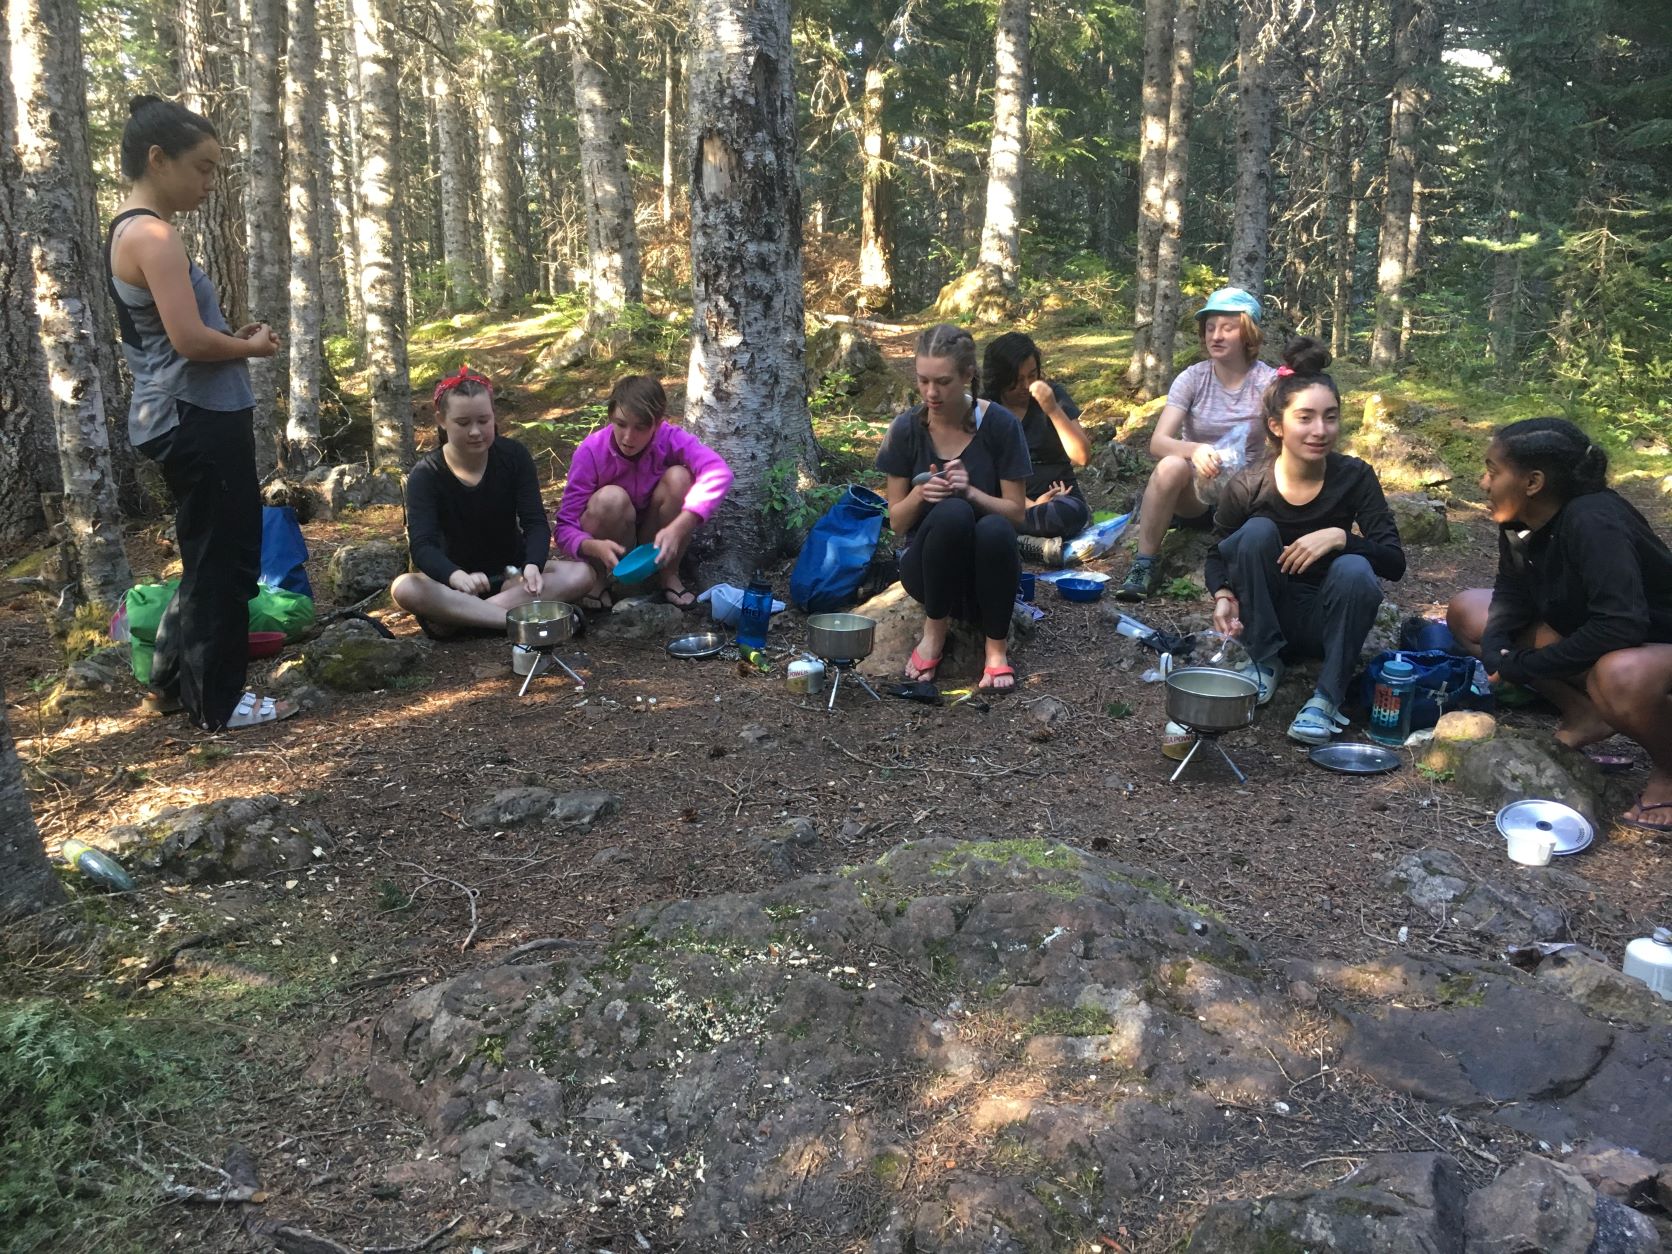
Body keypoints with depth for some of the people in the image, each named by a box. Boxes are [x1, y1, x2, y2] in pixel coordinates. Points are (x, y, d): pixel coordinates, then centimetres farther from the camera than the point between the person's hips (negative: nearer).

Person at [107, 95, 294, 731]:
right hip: (199, 420, -10)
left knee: (208, 555, 20)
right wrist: (253, 347, -6)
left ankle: (171, 682, 29)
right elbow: (191, 341, -23)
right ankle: (218, 703, 12)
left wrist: (234, 333, 7)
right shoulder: (155, 236, -17)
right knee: (225, 560, 1)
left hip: (184, 417, 10)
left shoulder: (130, 231, 15)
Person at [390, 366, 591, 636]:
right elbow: (422, 545, -27)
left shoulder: (514, 456, -9)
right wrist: (458, 577, -50)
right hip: (456, 577, -2)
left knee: (580, 574, -27)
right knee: (404, 588, -34)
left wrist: (532, 565, -40)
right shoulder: (426, 474, -14)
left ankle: (453, 617, -30)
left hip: (511, 574, 2)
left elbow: (535, 523, -16)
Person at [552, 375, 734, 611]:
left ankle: (669, 576, -7)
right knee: (611, 498, -33)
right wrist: (595, 547, -46)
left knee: (679, 477, -24)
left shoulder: (670, 439, -21)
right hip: (609, 547, -1)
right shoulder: (591, 452, -23)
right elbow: (565, 527, -23)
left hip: (656, 545, 2)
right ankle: (598, 579, -6)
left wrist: (678, 528, -52)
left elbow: (718, 471, -41)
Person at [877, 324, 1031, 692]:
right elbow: (897, 522, -1)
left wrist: (971, 491, -25)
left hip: (987, 566, 0)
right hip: (928, 567, 0)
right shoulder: (906, 429, -6)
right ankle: (935, 629, -12)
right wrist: (920, 494, -23)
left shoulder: (1001, 425, -10)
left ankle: (997, 644, -14)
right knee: (951, 513, -34)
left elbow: (1016, 512, -6)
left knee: (994, 528, -36)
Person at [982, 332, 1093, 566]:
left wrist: (1053, 409, -20)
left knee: (1073, 512, -37)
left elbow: (1082, 456, -8)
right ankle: (1040, 547, -30)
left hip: (1056, 498, 0)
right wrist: (1031, 505, -15)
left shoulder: (1052, 394, 0)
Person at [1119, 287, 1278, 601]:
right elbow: (1158, 441, -17)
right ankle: (1144, 565, -26)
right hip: (1195, 490, 1)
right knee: (1171, 466, -34)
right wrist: (1194, 450, -39)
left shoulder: (1268, 382, -7)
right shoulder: (1192, 378, -5)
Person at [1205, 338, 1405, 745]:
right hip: (1265, 618, 0)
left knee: (1355, 569, -31)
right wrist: (1223, 594, -22)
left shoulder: (1354, 478, -14)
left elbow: (1395, 563, -17)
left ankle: (1327, 697, -20)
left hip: (1324, 620, 0)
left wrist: (1339, 537, -34)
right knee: (1258, 531, -24)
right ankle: (1264, 663, -13)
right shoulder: (1247, 487, -16)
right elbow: (1217, 555, -1)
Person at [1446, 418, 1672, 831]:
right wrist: (1495, 647, -19)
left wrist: (1523, 666, -28)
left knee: (1622, 676, -43)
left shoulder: (1592, 522, -32)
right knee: (1466, 611, -1)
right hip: (1587, 637, 8)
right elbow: (1512, 594, 3)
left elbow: (1622, 625, -38)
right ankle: (1585, 715, 2)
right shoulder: (1520, 523, -9)